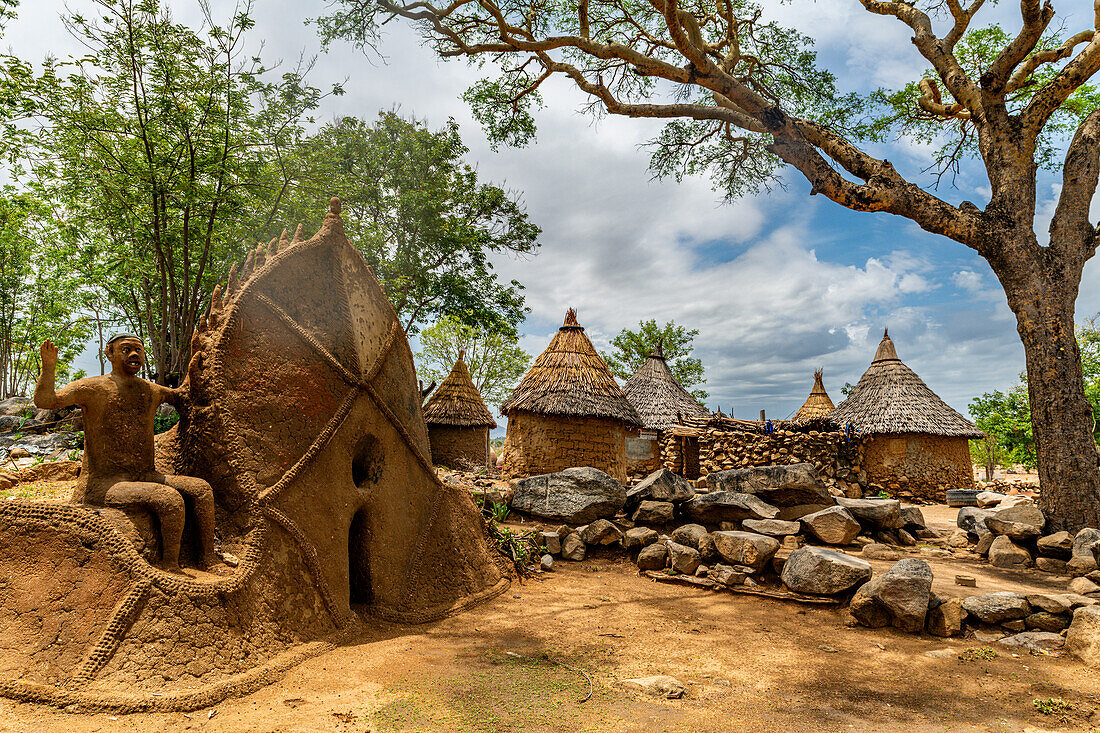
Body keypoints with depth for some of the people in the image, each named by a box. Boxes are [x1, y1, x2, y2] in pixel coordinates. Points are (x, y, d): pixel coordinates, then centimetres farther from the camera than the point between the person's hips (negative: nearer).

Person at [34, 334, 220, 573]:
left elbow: (181, 395, 33)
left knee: (202, 489, -10)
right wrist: (48, 368, -37)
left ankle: (207, 560, -1)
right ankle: (170, 567, -12)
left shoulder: (151, 391, 13)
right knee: (171, 499, -30)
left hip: (144, 478, 7)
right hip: (102, 486, -7)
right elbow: (45, 401, -20)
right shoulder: (93, 388, -6)